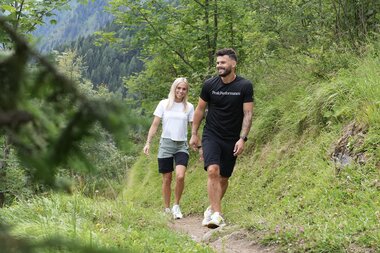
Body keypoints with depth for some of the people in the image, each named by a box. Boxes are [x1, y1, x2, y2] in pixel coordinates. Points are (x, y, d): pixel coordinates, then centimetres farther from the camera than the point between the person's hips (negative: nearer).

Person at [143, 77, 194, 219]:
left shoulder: (189, 107, 6)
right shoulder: (164, 104, 3)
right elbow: (155, 125, 4)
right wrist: (148, 143, -3)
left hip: (182, 145, 0)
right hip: (166, 144, 0)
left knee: (180, 176, -19)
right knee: (167, 179, 5)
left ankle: (176, 206, 0)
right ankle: (167, 209, 19)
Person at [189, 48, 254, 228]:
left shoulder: (245, 86, -7)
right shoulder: (210, 84, -3)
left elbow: (248, 114, -7)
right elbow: (200, 109, 8)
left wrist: (242, 139, -15)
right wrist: (194, 134, 8)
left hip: (232, 139, 1)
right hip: (211, 136, -1)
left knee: (223, 178, 9)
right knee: (213, 171, -21)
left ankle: (212, 208, 33)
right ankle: (217, 214, -21)